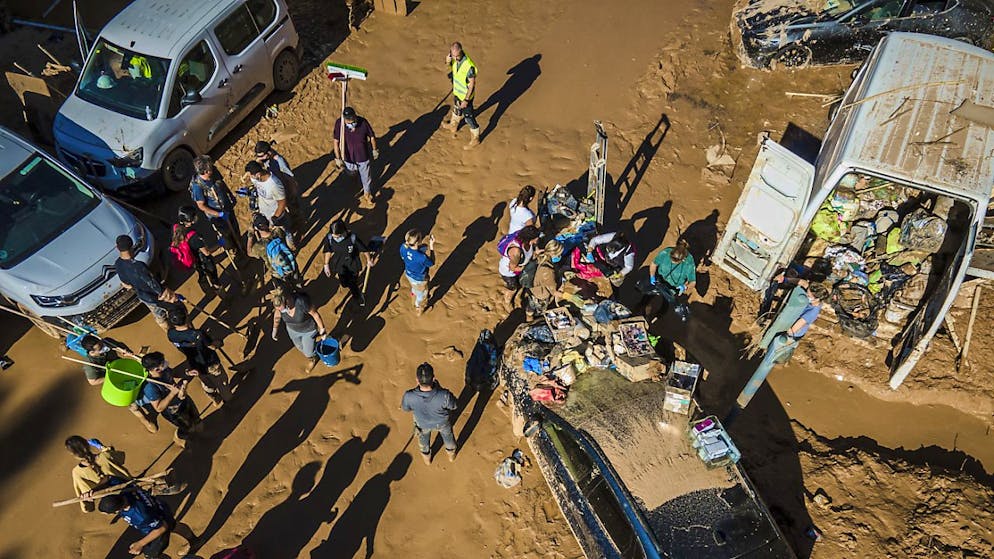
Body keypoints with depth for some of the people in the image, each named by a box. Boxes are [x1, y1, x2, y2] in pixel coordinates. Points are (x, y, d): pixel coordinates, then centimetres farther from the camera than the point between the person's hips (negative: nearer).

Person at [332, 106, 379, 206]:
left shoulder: (363, 122, -26)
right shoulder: (339, 123, -26)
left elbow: (372, 136, -8)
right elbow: (336, 141, -16)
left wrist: (374, 150, 4)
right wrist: (338, 158, -13)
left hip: (363, 156, 0)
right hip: (348, 156, 0)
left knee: (365, 176, 18)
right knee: (351, 172, 26)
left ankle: (367, 193, 42)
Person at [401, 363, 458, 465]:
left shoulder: (409, 397, -42)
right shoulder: (444, 395, -45)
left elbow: (405, 408, -16)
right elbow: (454, 406, -20)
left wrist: (418, 388, -14)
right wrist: (439, 388, -18)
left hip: (423, 424, 1)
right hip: (442, 422, -1)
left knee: (423, 439, 36)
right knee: (448, 435, 35)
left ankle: (427, 458, 65)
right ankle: (451, 454, 64)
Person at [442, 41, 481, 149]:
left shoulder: (469, 66, -36)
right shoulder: (454, 59, -14)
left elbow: (472, 83, -26)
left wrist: (466, 100, -23)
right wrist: (447, 61, -16)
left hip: (466, 96, -8)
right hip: (457, 92, 8)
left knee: (469, 117, 8)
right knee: (456, 110, 33)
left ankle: (475, 139, 28)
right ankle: (453, 126, 61)